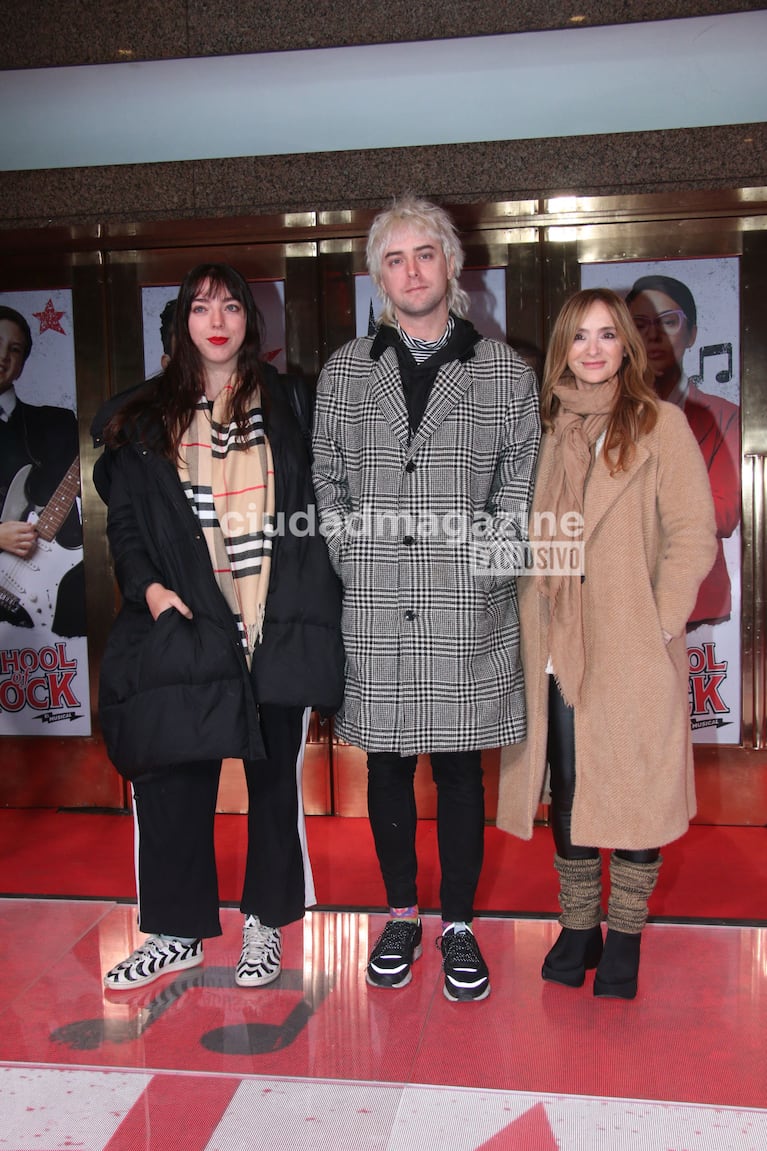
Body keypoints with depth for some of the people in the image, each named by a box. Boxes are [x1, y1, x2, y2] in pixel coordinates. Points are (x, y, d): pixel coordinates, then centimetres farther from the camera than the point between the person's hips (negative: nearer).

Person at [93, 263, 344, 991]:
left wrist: (310, 599, -3)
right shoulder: (147, 418, 9)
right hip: (184, 626, 1)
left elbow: (320, 505, 8)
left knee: (273, 773, 8)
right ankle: (177, 931, 17)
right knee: (172, 774, 0)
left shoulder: (287, 406, 8)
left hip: (275, 626, 0)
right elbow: (122, 517, 10)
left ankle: (265, 923, 23)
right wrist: (147, 584, -5)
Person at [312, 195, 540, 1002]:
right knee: (386, 767, 10)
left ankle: (458, 924, 23)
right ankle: (401, 916, 27)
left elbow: (518, 492, 5)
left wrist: (477, 568, -4)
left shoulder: (506, 374, 5)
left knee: (459, 768, 7)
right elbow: (328, 486, 11)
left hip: (465, 613, -1)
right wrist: (357, 570, 1)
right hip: (375, 614, 2)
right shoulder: (344, 372, 10)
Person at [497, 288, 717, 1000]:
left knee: (633, 794, 4)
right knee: (566, 794, 9)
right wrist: (527, 631, 4)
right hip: (557, 652, 3)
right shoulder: (543, 430, 12)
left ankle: (624, 937, 21)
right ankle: (577, 929, 26)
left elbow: (692, 535, -4)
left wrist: (660, 624, -10)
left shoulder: (660, 425, 0)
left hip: (633, 655, -3)